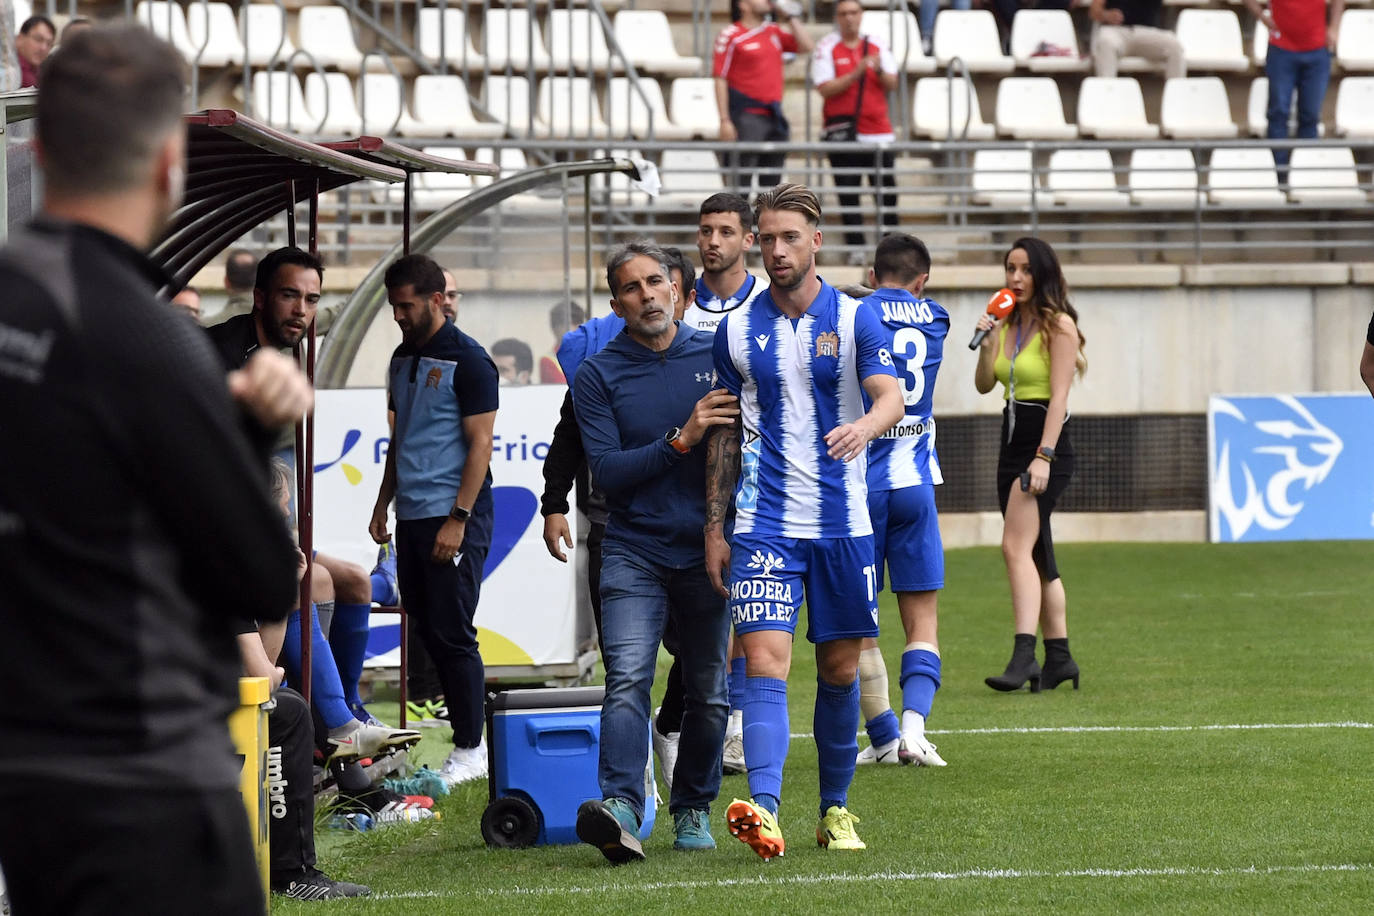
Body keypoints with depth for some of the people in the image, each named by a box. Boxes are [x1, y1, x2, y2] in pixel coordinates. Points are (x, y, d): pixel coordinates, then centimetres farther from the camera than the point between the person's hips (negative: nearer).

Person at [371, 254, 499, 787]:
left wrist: (458, 519, -17)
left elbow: (480, 445, -12)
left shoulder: (467, 361, -9)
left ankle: (470, 749, 0)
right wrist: (382, 505, 18)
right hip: (411, 518, 8)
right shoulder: (403, 358, 15)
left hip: (454, 520, -8)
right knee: (429, 632, 7)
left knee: (453, 634, -6)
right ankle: (465, 734, 12)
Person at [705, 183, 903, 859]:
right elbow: (724, 434, 11)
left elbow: (891, 398, -13)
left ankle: (835, 810, 22)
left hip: (841, 524, 0)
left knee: (839, 669, 8)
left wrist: (864, 425, -37)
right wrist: (714, 529, 7)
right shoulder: (737, 330, 5)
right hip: (763, 526, 0)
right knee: (765, 659, -15)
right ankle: (762, 810, -26)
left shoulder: (856, 319, 0)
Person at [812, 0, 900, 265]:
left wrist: (879, 71, -14)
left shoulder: (877, 45, 10)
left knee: (887, 192, -1)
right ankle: (855, 248, 1)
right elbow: (825, 89, -9)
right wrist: (856, 74, -18)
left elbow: (892, 84, 7)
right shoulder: (826, 48, 1)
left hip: (879, 131, 2)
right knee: (848, 194, -2)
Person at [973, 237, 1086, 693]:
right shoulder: (1006, 324, 12)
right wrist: (985, 343, -6)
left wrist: (1044, 456, -21)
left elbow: (1058, 396, -15)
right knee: (1037, 557, 11)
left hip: (1047, 442, -8)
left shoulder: (1059, 325, -9)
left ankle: (1024, 656, -28)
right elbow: (984, 385, 10)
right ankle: (1059, 656, 17)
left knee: (1016, 547, -21)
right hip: (1012, 442, 8)